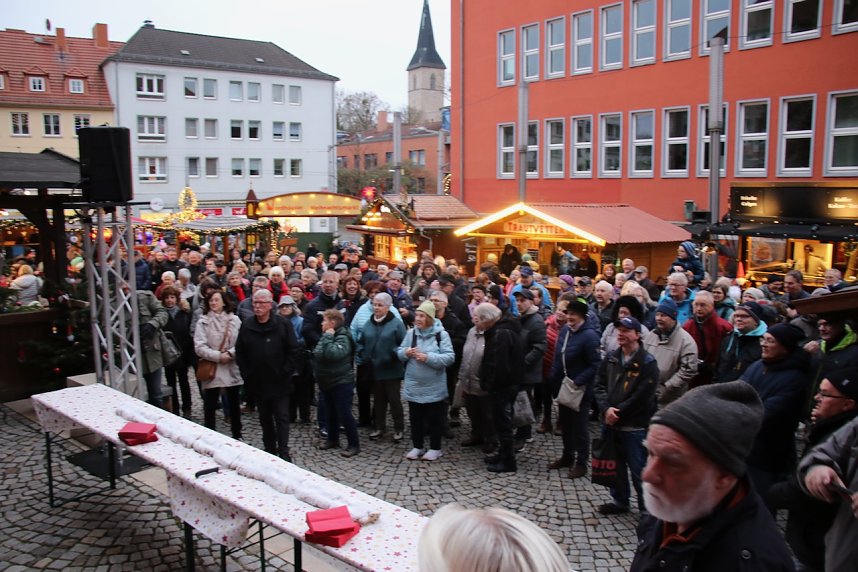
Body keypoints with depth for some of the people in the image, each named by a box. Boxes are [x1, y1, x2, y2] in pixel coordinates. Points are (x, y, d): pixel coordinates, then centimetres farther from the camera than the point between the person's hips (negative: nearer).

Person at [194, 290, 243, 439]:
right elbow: (199, 347, -9)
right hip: (211, 369, -1)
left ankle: (237, 435, 29)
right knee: (209, 406, 5)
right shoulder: (203, 322, -3)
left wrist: (230, 353, -19)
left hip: (232, 369, 2)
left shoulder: (234, 320, 0)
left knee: (234, 404, 14)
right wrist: (218, 356, -18)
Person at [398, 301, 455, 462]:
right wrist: (406, 353, -16)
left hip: (434, 387, -4)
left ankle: (435, 448, 23)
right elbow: (399, 352, 7)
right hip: (414, 385, 4)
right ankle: (417, 447, 29)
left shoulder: (441, 334, -12)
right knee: (415, 418, 14)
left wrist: (428, 358, -25)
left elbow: (449, 357, -18)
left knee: (434, 418, 9)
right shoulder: (411, 332, 0)